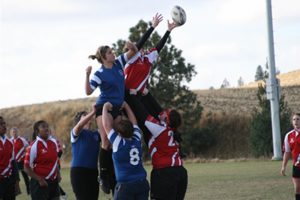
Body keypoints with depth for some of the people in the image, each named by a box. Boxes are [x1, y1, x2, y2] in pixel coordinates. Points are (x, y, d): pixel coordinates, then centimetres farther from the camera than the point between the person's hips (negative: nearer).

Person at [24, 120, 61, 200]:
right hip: (40, 183, -7)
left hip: (54, 182, 7)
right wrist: (40, 179, -19)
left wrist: (58, 174, 9)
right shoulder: (34, 146, -13)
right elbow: (27, 167, -12)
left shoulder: (53, 142, 7)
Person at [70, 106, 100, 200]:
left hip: (93, 171, 6)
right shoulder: (76, 133, 0)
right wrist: (93, 112, -29)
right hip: (79, 171, -6)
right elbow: (79, 126, -22)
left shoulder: (96, 134, 17)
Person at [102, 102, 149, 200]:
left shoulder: (118, 143, -10)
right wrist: (126, 106, 29)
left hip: (125, 185, -6)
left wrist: (105, 108, 7)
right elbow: (134, 122, 19)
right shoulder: (137, 139, 3)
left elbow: (106, 125, -5)